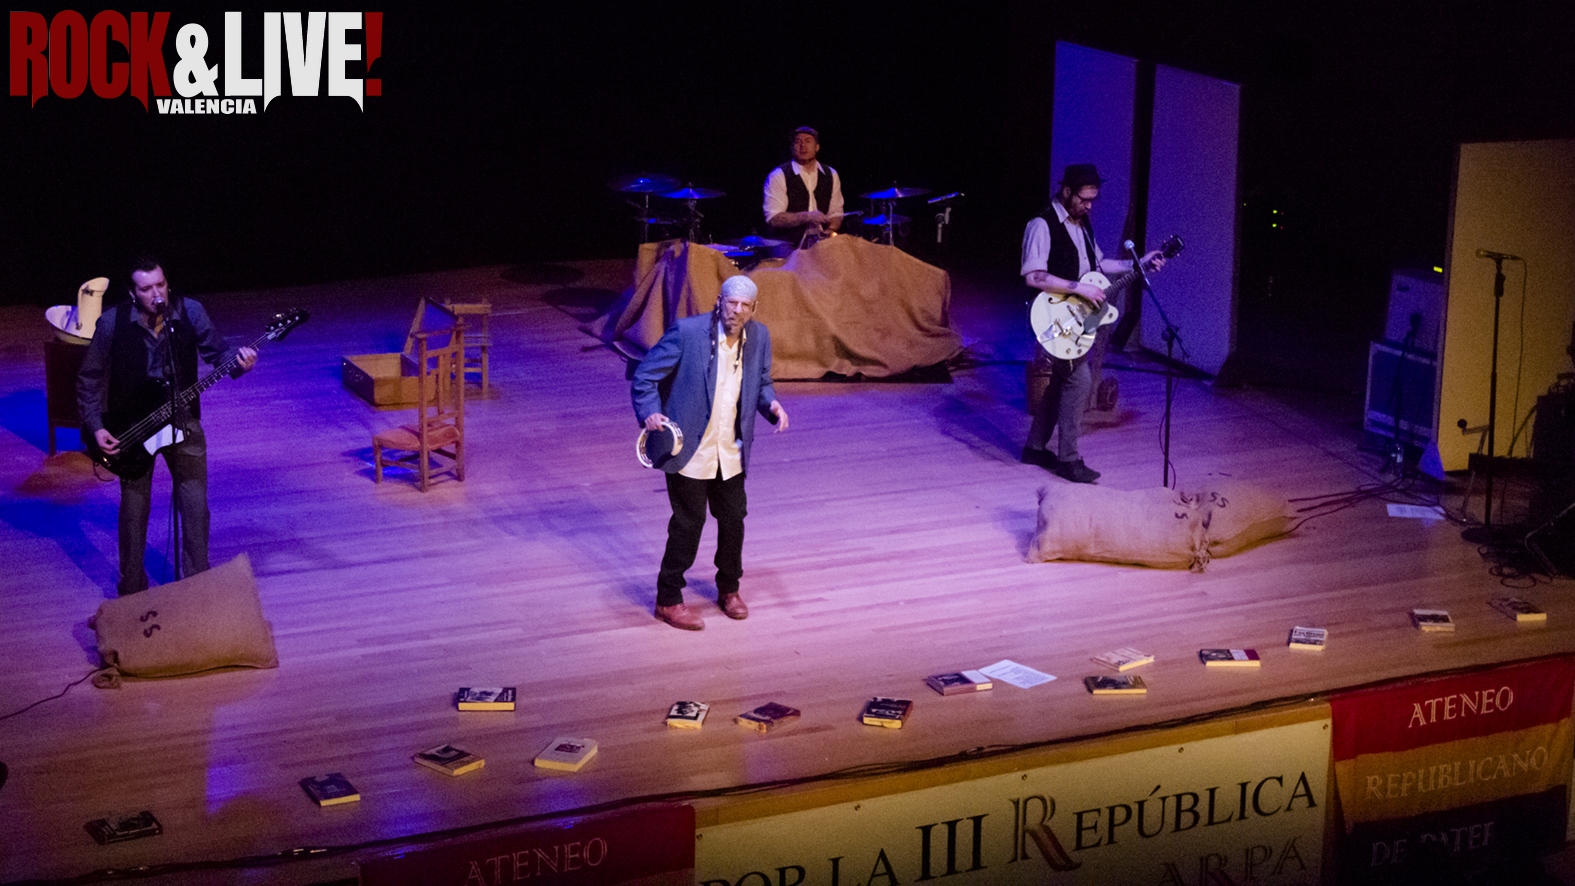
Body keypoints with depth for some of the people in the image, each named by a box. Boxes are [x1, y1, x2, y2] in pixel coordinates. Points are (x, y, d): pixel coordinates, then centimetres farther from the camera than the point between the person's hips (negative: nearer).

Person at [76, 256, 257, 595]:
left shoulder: (190, 312, -11)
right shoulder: (112, 323, -15)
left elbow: (216, 350, 2)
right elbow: (89, 378, -5)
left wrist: (238, 361, -20)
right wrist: (95, 427, -11)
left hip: (182, 420, 2)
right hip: (131, 426, -1)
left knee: (195, 504, 3)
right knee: (134, 507, 5)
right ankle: (132, 590, 20)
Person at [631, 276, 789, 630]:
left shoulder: (759, 337, 0)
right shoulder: (687, 331, -16)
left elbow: (761, 382, 15)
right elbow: (645, 375, -10)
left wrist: (772, 405, -7)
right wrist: (650, 412, -24)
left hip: (731, 452, 5)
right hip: (690, 449, -5)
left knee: (733, 520, 13)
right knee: (689, 524, 0)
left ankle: (729, 590, 35)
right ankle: (669, 599, 14)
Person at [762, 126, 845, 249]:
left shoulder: (830, 175, 12)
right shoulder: (778, 176, -4)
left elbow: (836, 213, 16)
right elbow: (773, 218, -10)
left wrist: (829, 232, -5)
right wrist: (807, 217, -20)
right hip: (788, 247, -5)